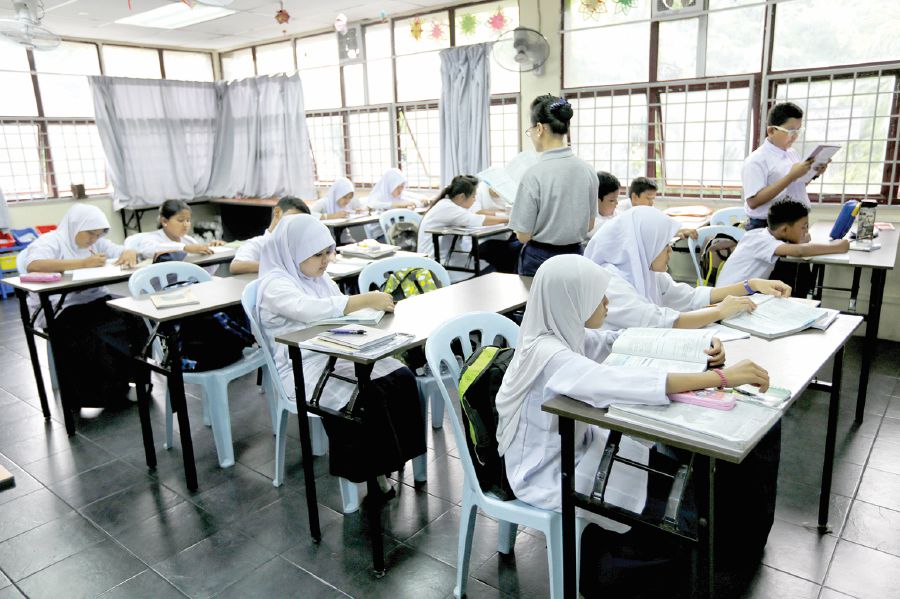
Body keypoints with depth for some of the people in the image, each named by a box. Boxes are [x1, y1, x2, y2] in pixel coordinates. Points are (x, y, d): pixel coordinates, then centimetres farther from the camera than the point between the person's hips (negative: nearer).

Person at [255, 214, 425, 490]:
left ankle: (390, 456, -7)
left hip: (338, 355, 8)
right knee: (368, 395, -30)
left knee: (402, 377, -16)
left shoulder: (320, 278, 16)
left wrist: (372, 304, -5)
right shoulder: (275, 284, -10)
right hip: (304, 368, -7)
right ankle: (370, 467, -10)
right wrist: (366, 300, -29)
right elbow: (312, 310, -28)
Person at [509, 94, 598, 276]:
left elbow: (523, 235, -13)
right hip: (575, 255, 5)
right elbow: (589, 225, 10)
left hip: (539, 258, -5)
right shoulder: (588, 170, 0)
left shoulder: (534, 175, -18)